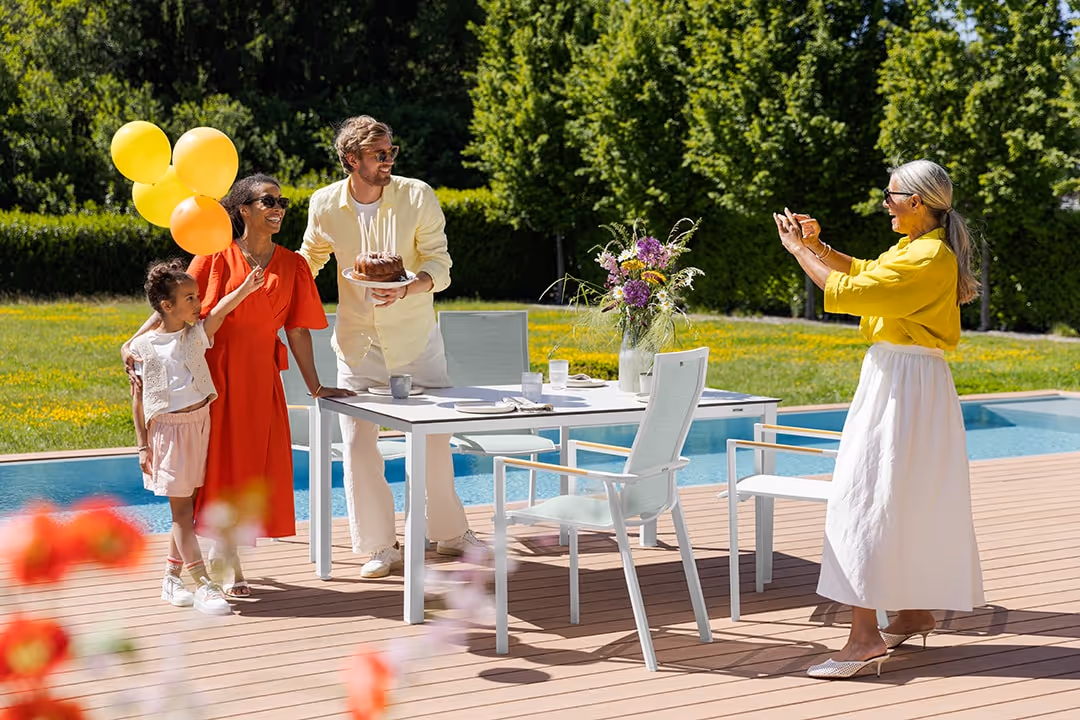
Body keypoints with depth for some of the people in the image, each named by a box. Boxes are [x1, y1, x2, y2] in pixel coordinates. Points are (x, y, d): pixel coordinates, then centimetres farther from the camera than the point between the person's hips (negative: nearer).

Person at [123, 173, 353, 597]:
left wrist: (315, 387, 8)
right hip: (213, 370, -3)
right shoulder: (217, 256, -2)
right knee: (217, 458, 0)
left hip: (259, 376, 3)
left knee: (255, 460, 3)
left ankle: (222, 553, 18)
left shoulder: (292, 266, 7)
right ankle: (228, 565, 11)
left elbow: (297, 330, 9)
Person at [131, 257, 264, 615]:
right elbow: (138, 399, -1)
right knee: (181, 509, -3)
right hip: (166, 428, -4)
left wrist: (246, 288, -37)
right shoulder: (144, 347, -5)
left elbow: (219, 312, -18)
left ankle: (172, 578, 21)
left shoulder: (197, 335, 2)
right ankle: (204, 585, -5)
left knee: (186, 506, 9)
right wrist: (143, 445, -3)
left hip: (198, 424, 4)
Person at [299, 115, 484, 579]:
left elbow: (440, 267, -11)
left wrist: (407, 288, -31)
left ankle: (450, 532, 27)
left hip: (416, 337, -1)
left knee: (436, 436, 8)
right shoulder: (324, 205, -6)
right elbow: (309, 260, 13)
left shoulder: (417, 197, -11)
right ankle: (380, 546, 12)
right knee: (358, 441, -1)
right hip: (358, 342, 1)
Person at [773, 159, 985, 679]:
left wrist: (799, 251, -9)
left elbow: (847, 291, -21)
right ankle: (915, 613, 28)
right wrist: (816, 245, 12)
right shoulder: (916, 248, 12)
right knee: (909, 504, 17)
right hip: (895, 378, 11)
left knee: (868, 500, -13)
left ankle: (864, 636, -14)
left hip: (905, 387, -11)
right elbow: (867, 272, 26)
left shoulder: (928, 258, -19)